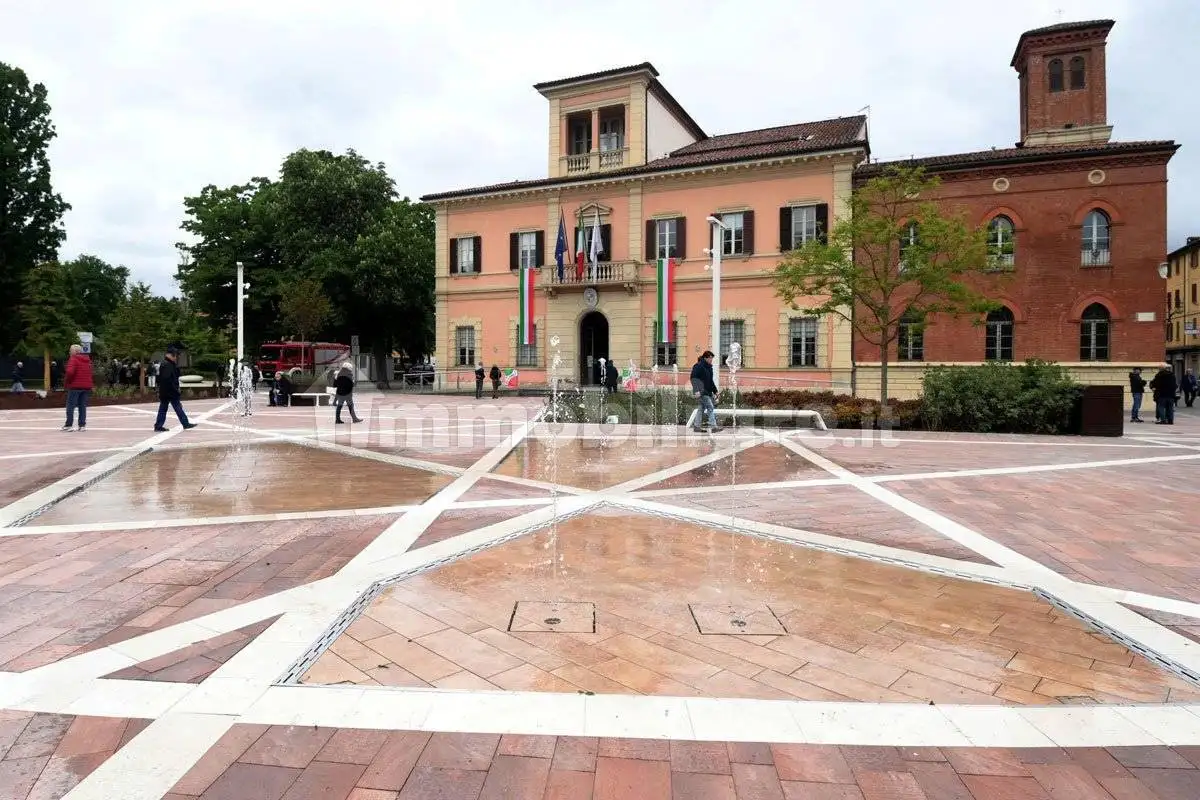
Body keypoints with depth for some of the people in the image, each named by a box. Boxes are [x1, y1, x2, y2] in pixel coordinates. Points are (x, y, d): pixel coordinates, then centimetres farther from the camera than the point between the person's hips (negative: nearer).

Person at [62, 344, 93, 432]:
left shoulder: (73, 359, -8)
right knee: (83, 406, 9)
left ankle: (68, 425, 2)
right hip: (86, 386, 6)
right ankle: (82, 425, 7)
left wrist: (66, 383, -8)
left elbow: (70, 372, -21)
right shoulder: (88, 360, 13)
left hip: (75, 386, -6)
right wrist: (89, 386, 16)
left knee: (70, 406, 2)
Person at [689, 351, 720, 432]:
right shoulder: (698, 366, -12)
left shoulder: (709, 367, 17)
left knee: (701, 409, 10)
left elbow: (710, 381, 26)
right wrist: (696, 390, -27)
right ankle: (713, 426, -11)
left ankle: (697, 427, 14)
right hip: (701, 392, -9)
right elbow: (693, 378, -18)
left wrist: (715, 391, 23)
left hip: (707, 392, 9)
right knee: (710, 407, -11)